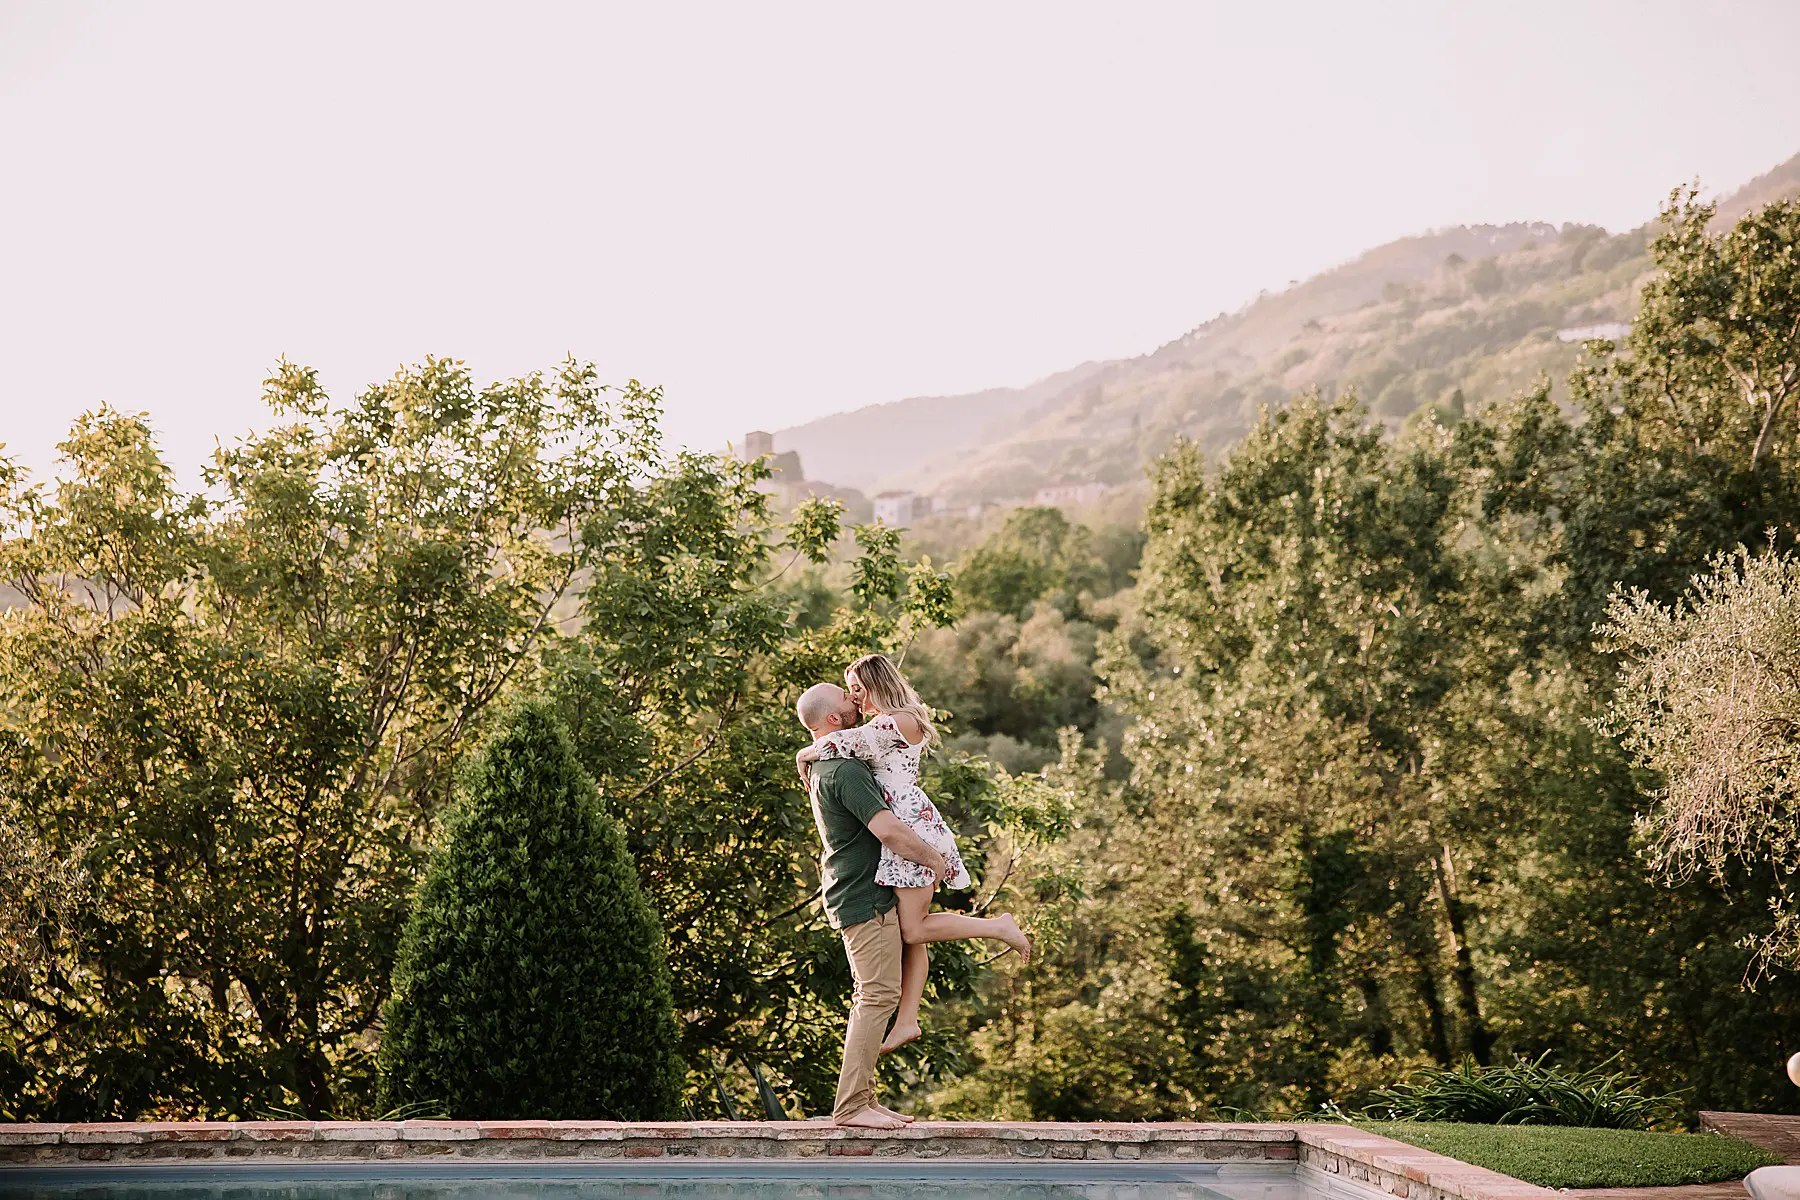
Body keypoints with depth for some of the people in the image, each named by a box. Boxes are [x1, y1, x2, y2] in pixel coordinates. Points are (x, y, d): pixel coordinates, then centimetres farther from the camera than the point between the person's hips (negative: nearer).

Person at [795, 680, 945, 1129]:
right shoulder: (846, 771, -20)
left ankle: (863, 1098, 16)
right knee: (878, 996, -10)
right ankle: (851, 1105, -11)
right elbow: (888, 830, -27)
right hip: (867, 898, -11)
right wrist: (935, 860, -12)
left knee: (872, 998, 13)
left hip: (852, 895, 11)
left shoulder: (823, 767, 14)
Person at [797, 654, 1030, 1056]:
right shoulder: (892, 723, 20)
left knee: (913, 930, -10)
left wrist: (804, 756, -4)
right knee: (912, 930, 8)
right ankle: (907, 1020, 8)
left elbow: (842, 744, -22)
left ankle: (998, 926, -5)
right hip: (912, 829, 11)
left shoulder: (895, 723, -12)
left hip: (912, 826, -11)